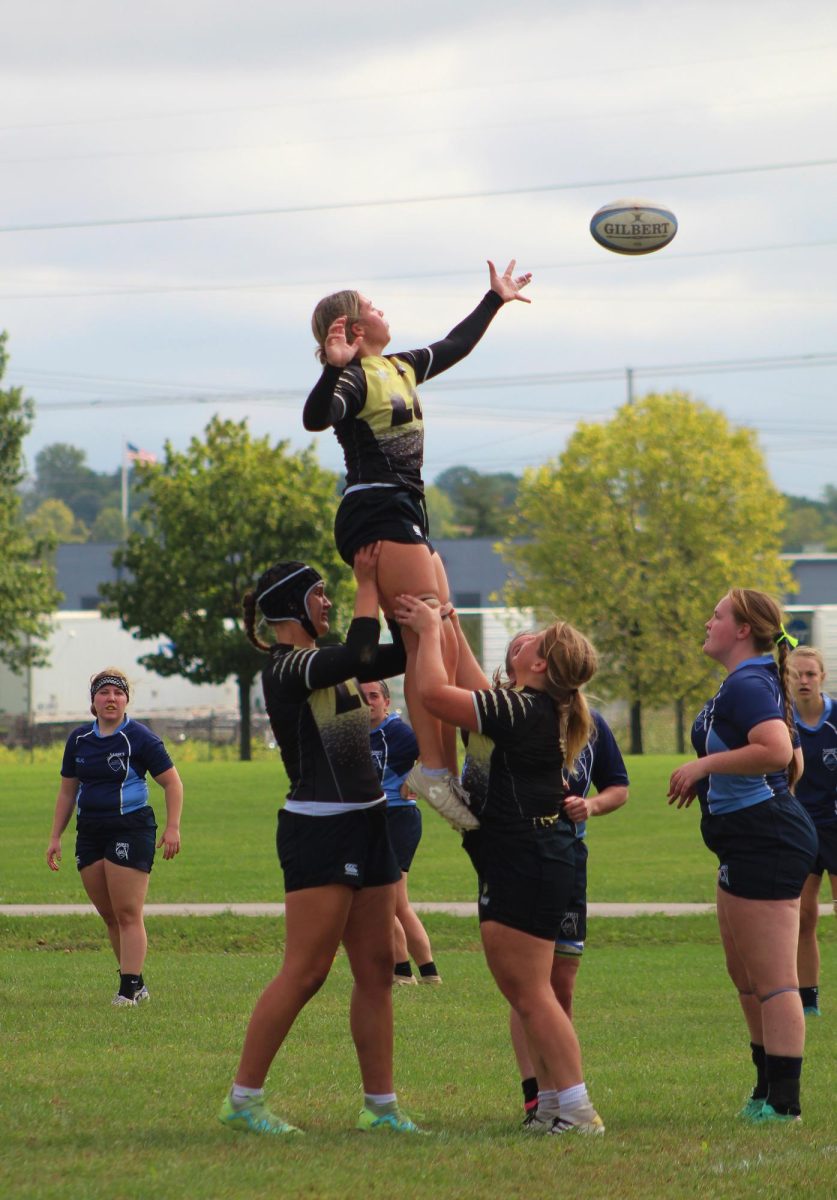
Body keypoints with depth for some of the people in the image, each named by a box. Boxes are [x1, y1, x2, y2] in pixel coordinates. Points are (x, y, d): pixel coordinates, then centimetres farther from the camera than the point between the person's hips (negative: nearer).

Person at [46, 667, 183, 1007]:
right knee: (109, 916, 8)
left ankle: (129, 988, -7)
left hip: (131, 829, -6)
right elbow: (67, 790, 19)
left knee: (128, 914, -9)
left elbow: (172, 782, -3)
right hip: (90, 833, 6)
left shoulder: (139, 737, -5)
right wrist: (55, 837, 16)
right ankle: (136, 982, 18)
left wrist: (172, 828, -13)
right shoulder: (79, 739, 11)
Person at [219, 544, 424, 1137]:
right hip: (318, 830, -9)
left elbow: (400, 655, 18)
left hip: (368, 825, 9)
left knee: (377, 970, 7)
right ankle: (243, 1099, -3)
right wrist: (368, 584, -15)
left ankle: (381, 1105, 10)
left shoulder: (329, 662, 16)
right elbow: (359, 655, -26)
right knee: (305, 972, -9)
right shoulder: (285, 669, -11)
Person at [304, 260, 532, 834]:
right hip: (377, 513, -10)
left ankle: (448, 772, 4)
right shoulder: (355, 380, -10)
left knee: (443, 646, 5)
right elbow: (317, 418, -30)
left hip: (406, 517, 10)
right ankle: (431, 766, -25)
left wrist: (495, 300, 46)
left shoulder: (401, 369, 19)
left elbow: (454, 347, 36)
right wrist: (334, 368, -46)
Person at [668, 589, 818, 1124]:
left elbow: (777, 750, -33)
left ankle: (784, 1101, -6)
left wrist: (705, 764, -24)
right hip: (755, 843, 12)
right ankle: (769, 1089, 27)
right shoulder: (763, 683, 16)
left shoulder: (746, 686, -17)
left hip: (765, 842, -12)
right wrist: (711, 782, 23)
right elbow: (792, 762, 26)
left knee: (773, 980, -8)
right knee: (746, 977, 19)